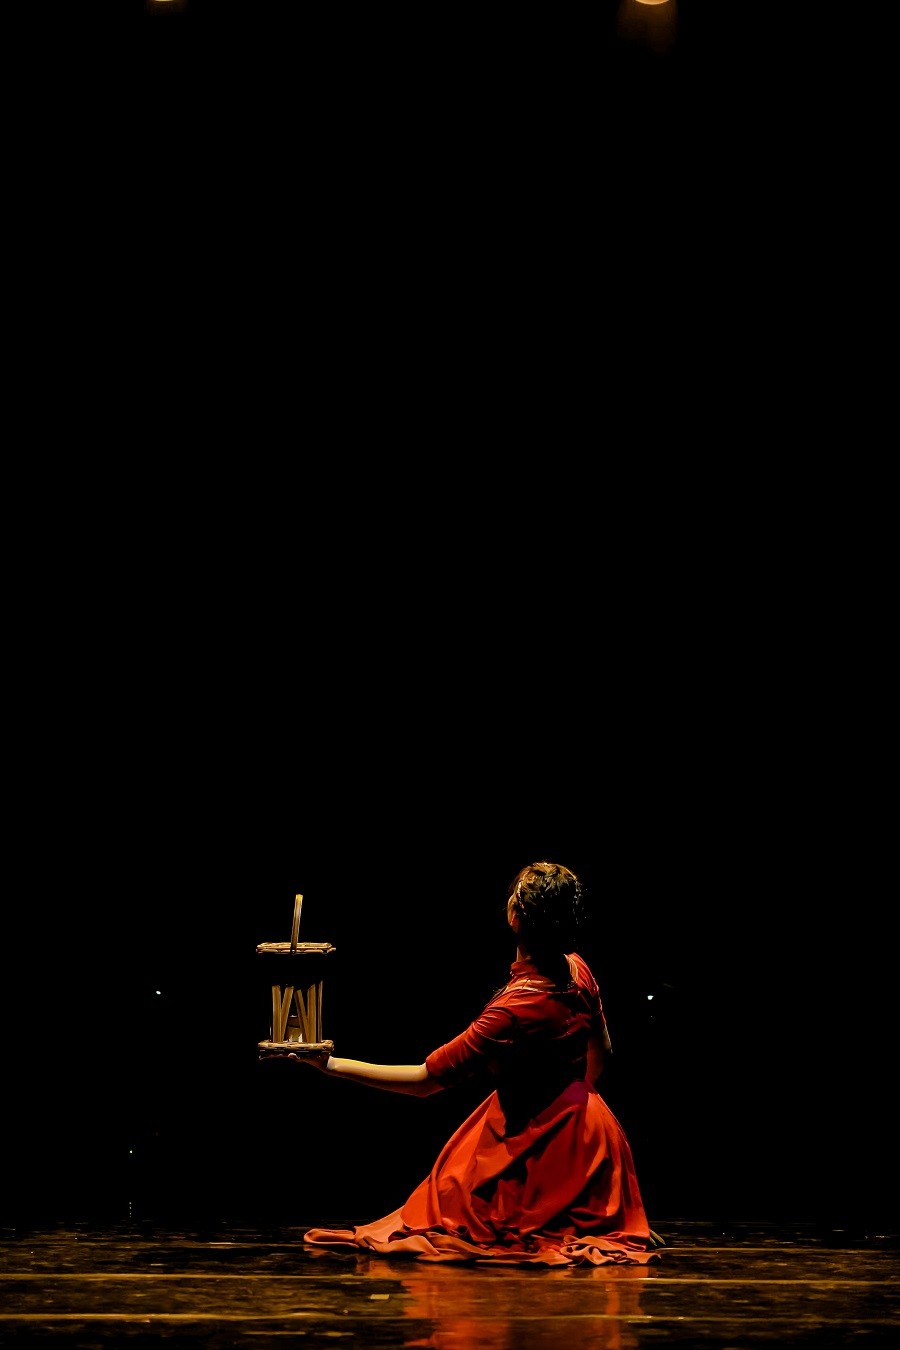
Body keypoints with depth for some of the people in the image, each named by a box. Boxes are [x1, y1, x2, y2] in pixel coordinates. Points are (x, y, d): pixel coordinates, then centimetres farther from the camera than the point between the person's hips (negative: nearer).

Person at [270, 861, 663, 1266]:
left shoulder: (515, 1008, -31)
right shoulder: (576, 970, -8)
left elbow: (424, 1080, -27)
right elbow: (601, 1048, 10)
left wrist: (332, 1064, -22)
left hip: (542, 1143, -8)